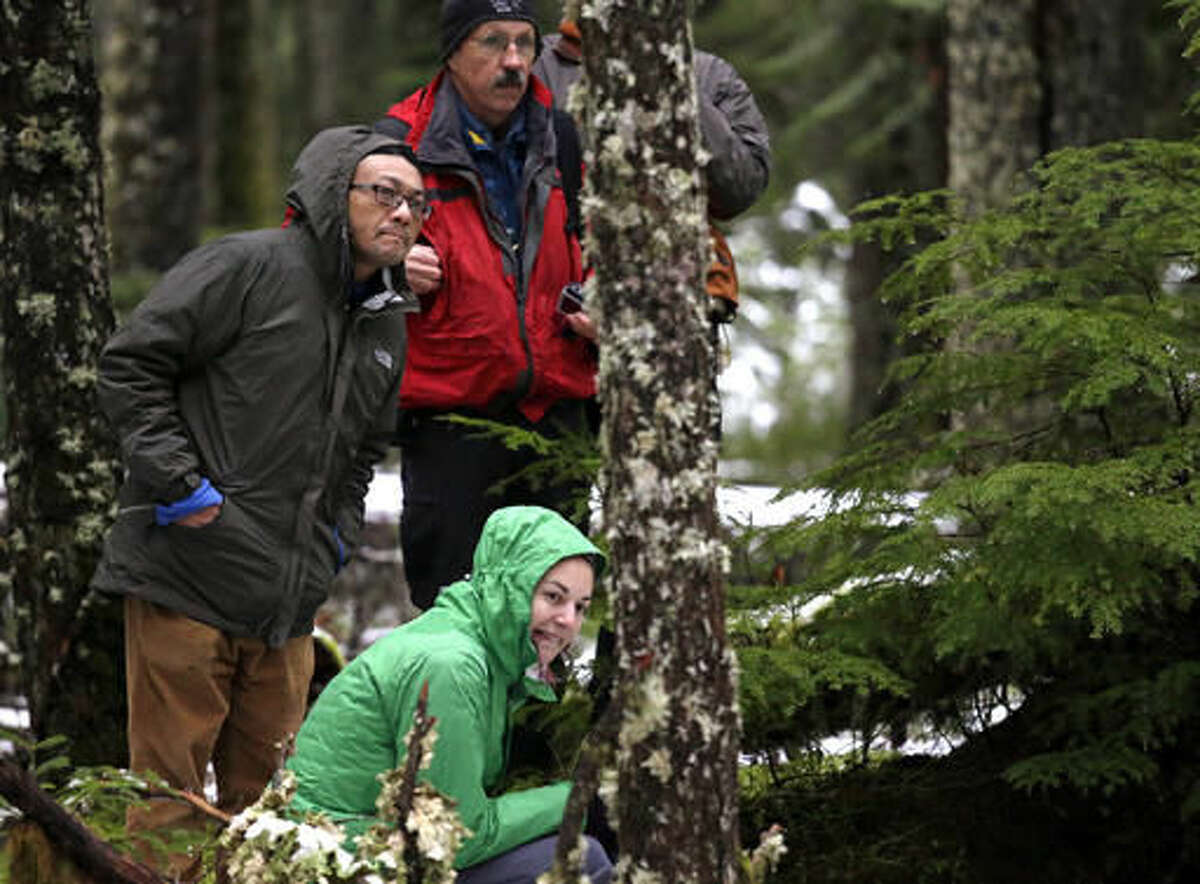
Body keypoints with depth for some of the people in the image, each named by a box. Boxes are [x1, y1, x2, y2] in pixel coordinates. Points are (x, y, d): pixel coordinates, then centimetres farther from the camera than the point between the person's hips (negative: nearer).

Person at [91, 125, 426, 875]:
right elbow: (132, 363, -10)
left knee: (269, 796, 11)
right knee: (169, 792, -4)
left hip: (289, 600, 7)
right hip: (186, 583, -7)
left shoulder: (389, 322, 17)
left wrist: (338, 535, 15)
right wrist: (178, 482, -15)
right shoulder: (249, 267, -8)